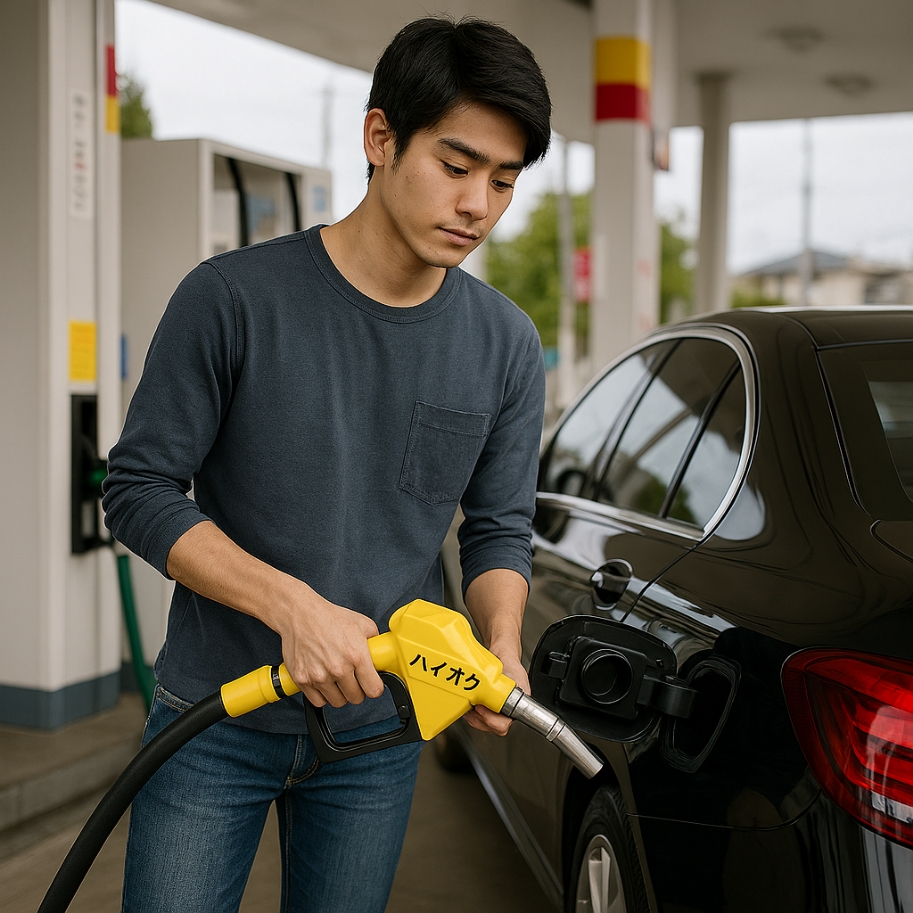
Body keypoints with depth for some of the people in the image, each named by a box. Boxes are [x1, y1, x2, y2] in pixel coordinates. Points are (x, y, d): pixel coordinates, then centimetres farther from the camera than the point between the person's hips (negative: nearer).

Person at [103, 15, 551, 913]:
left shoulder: (506, 344, -2)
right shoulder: (233, 297, -14)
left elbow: (499, 528, 5)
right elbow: (138, 490, -11)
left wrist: (501, 645, -16)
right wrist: (295, 608, -22)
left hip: (376, 730, 3)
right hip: (213, 725, -2)